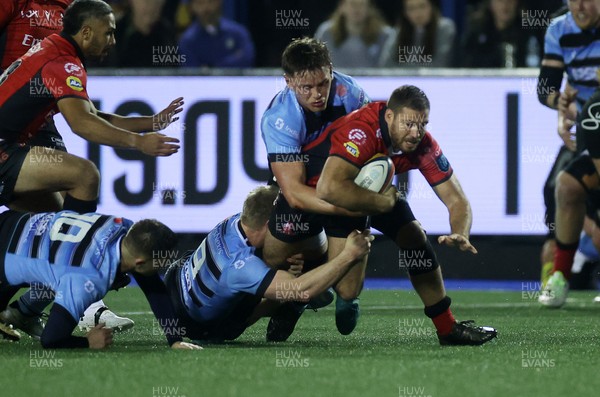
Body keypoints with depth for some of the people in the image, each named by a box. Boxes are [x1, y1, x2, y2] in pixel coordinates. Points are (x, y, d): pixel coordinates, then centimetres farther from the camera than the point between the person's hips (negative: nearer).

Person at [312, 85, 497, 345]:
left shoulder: (423, 145, -21)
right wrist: (383, 202, -41)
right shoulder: (363, 131, -42)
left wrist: (459, 235, -37)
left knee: (413, 235, -2)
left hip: (366, 188, 6)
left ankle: (448, 328, 7)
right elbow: (328, 189, -55)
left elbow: (456, 199, -14)